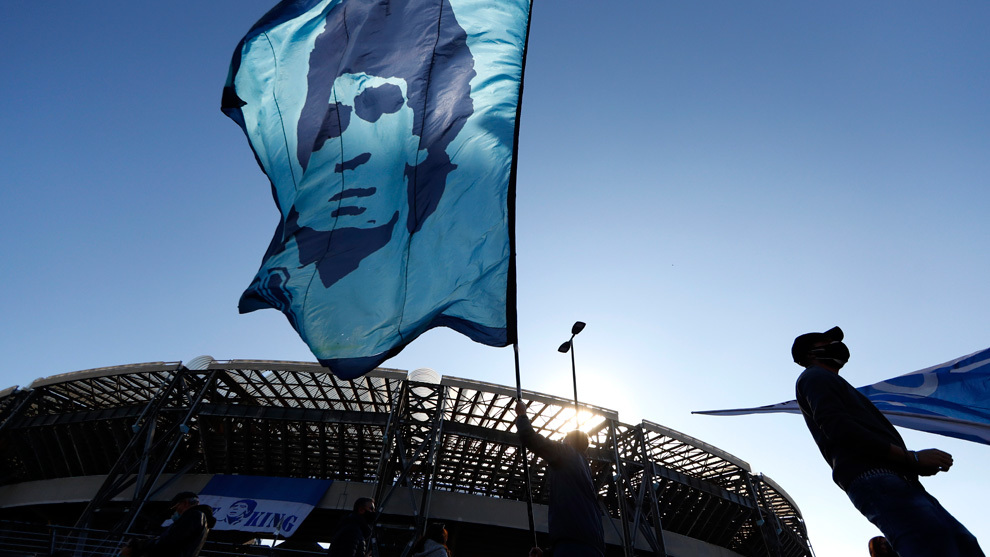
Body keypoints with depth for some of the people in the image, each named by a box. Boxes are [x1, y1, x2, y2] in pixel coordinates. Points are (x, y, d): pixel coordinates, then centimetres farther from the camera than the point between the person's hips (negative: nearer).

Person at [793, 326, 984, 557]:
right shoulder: (813, 377, 6)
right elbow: (837, 428, -11)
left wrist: (918, 465, 10)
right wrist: (911, 457, -10)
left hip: (898, 478, 10)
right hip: (871, 478, -10)